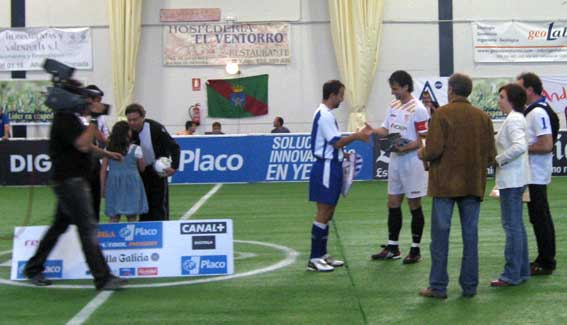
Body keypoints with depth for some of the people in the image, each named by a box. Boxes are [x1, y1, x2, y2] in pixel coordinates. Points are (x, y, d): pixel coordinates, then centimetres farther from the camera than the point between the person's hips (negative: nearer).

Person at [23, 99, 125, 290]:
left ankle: (33, 269, 27)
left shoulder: (70, 117, 16)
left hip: (74, 180, 11)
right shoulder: (64, 119, -15)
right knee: (88, 227, -10)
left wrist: (106, 154, 19)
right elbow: (82, 145, -25)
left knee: (59, 225, 17)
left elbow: (84, 145, 28)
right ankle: (103, 278, -9)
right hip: (69, 180, -11)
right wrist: (94, 119, -22)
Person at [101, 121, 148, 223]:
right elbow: (142, 168, 6)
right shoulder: (136, 149, -5)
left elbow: (103, 171, 2)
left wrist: (102, 188, 10)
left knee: (113, 217, 8)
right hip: (131, 184, -2)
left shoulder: (108, 150, 1)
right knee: (132, 217, 5)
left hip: (113, 184, 2)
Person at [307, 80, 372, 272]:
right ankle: (314, 259, -5)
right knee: (324, 213, -8)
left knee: (328, 213, 13)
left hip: (330, 167, 11)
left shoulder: (325, 114, 17)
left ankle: (322, 255, 18)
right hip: (326, 168, -11)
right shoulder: (324, 115, -15)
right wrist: (356, 136, -10)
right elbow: (336, 142, -17)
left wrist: (342, 154, 14)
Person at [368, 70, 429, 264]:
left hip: (412, 162, -8)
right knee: (393, 204, 10)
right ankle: (392, 248, 20)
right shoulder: (393, 106, 10)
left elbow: (423, 139, -15)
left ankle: (415, 250, 11)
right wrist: (372, 130, -5)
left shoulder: (418, 109, -14)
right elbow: (386, 131, 14)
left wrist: (405, 148, -26)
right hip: (395, 161, 8)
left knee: (414, 205, 2)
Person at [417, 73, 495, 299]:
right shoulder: (483, 117, 5)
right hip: (473, 185, 4)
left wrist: (423, 154, 5)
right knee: (470, 235, 9)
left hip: (445, 183, -4)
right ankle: (470, 285, 12)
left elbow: (434, 149, -16)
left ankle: (438, 286, 5)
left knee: (440, 235, 3)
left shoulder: (442, 114, -9)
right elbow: (491, 155, 4)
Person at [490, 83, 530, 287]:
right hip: (514, 179, 11)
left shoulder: (513, 120, -16)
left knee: (512, 226, -6)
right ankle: (522, 271, 22)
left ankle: (512, 275, -2)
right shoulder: (516, 118, 15)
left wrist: (497, 160, -18)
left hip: (511, 180, -11)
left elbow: (519, 147, -29)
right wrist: (498, 158, 10)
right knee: (517, 225, 15)